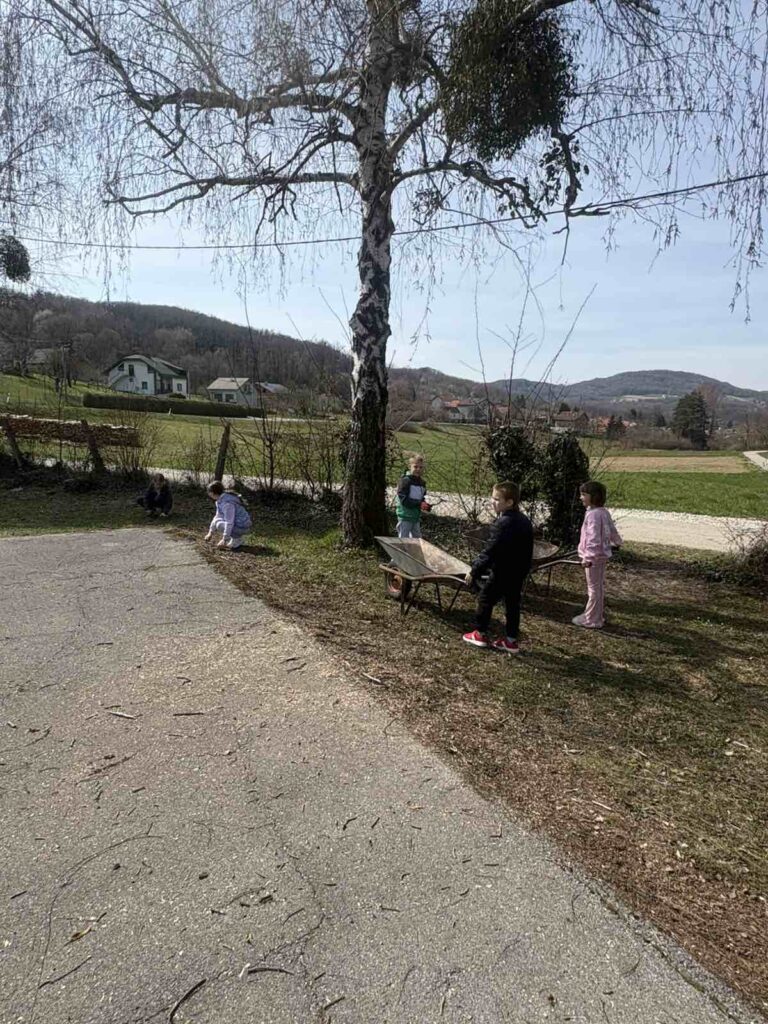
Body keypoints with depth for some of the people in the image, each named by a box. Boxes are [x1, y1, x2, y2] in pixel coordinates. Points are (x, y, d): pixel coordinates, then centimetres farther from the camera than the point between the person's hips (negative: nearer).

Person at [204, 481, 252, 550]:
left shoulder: (227, 503, -25)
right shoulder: (221, 498, 6)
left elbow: (229, 523, -26)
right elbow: (217, 516, 17)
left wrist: (224, 540, -20)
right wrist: (210, 533, 18)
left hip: (241, 527, -10)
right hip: (238, 523, 10)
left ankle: (237, 539, -3)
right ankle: (237, 537, 12)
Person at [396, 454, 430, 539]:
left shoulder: (421, 482, 10)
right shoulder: (405, 480, -14)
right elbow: (404, 500, -20)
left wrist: (426, 505, -2)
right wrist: (419, 504, -24)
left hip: (416, 516, 8)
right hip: (405, 516, -7)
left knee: (417, 539, 16)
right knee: (404, 539, 1)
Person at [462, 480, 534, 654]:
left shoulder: (503, 523, -23)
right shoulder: (525, 521, 6)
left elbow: (490, 551, -24)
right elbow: (527, 551, 14)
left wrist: (474, 571, -19)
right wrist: (524, 569, 23)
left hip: (502, 572, -8)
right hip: (519, 572, 8)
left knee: (485, 599, 8)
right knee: (512, 604, 13)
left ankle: (480, 634, 16)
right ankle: (512, 640, 18)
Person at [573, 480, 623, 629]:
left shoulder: (593, 514, -22)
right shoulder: (604, 512, 7)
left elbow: (593, 538, -28)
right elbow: (612, 529, 21)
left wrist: (589, 557, -29)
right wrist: (616, 542, 39)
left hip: (595, 557, -10)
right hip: (602, 555, 10)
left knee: (594, 589, 0)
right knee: (599, 587, 19)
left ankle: (592, 620, 9)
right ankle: (599, 615, 31)